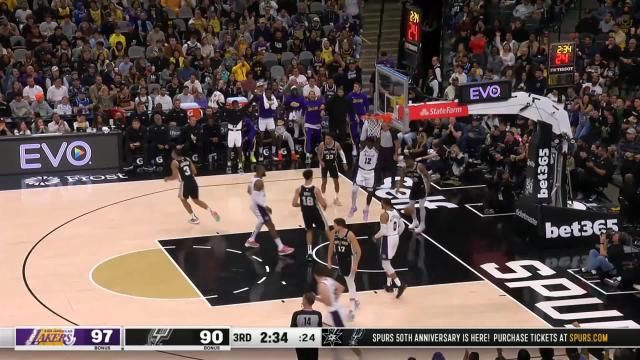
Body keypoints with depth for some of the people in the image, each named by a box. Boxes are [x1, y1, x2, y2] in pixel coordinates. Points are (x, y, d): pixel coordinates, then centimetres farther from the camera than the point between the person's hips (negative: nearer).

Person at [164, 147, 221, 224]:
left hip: (185, 183, -6)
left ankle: (193, 218, 21)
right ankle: (211, 211, 3)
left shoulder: (174, 163, -5)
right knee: (196, 200, 21)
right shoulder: (187, 159, 13)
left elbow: (175, 176, -9)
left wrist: (167, 178, 10)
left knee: (183, 199, 21)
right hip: (193, 182, 6)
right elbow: (194, 172, 12)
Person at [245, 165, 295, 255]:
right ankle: (281, 248, -9)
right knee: (271, 226, -9)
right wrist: (265, 206, -28)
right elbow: (255, 198, -29)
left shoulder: (254, 178, 6)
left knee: (262, 222, 31)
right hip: (259, 206, -10)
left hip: (256, 205, 10)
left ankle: (251, 240, 40)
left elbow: (249, 190, 20)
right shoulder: (259, 182, -26)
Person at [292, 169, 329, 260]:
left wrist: (302, 205, 8)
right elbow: (323, 204, -20)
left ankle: (309, 252, 17)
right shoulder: (315, 189, -19)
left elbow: (294, 204, -13)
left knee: (309, 230, 26)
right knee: (326, 230, 17)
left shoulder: (299, 189, -12)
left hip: (306, 214, 3)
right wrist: (325, 206, 5)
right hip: (316, 213, -3)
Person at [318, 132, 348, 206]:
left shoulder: (336, 144, -16)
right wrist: (321, 161, -19)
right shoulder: (322, 145, -17)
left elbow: (341, 153, -5)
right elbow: (319, 154, -3)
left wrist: (344, 163, -13)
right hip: (324, 164, -2)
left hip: (333, 164, 2)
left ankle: (336, 198, 21)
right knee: (324, 181, 2)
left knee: (336, 181, 6)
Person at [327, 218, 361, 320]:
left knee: (350, 282, -7)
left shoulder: (350, 235, -25)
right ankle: (355, 301, 35)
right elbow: (331, 246, 9)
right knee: (349, 281, 17)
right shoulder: (333, 233, -9)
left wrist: (355, 264, -21)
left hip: (349, 259, -6)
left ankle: (352, 308, -5)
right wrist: (329, 260, 10)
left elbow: (358, 251, -19)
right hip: (340, 259, 6)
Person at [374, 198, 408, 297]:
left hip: (388, 239, -9)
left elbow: (383, 231, -22)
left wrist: (376, 236, -4)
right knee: (387, 262, 22)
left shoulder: (384, 215, -19)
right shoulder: (396, 212, 6)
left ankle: (400, 284, -13)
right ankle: (389, 285, 26)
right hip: (396, 238, 9)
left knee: (385, 265, -2)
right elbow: (402, 226, 13)